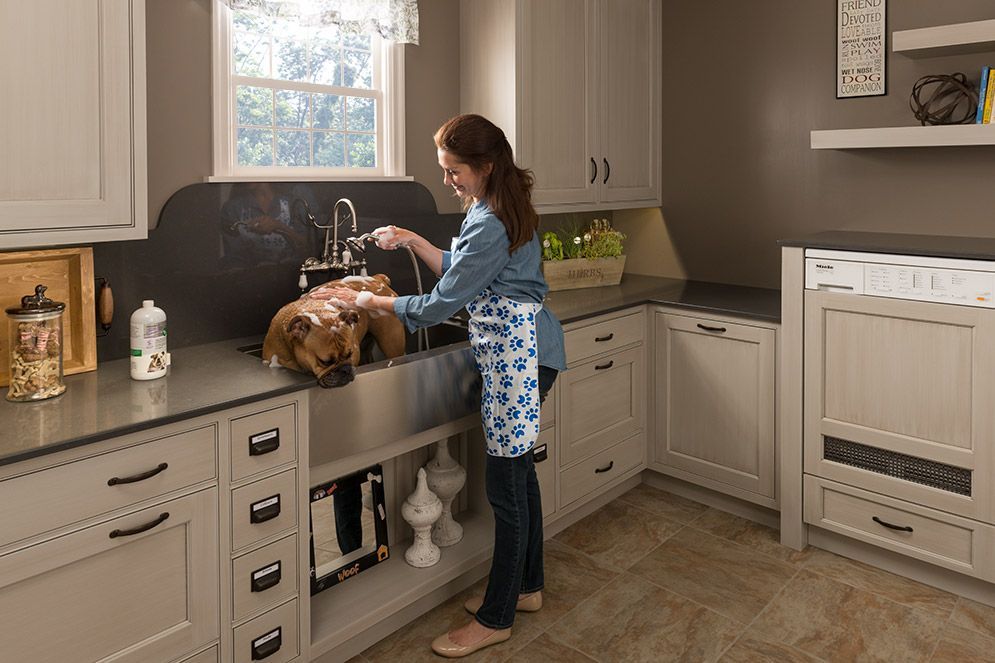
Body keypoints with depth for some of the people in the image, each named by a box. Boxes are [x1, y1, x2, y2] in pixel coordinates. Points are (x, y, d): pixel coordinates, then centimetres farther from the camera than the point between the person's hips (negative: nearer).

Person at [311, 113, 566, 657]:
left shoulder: (490, 224, -20)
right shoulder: (495, 208, 12)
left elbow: (441, 305, -19)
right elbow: (461, 272, 19)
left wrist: (369, 301, -9)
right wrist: (413, 241, 9)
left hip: (517, 356, -11)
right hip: (518, 353, 11)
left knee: (506, 484, -2)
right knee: (517, 470, 18)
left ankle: (495, 619, 13)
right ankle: (526, 587, 34)